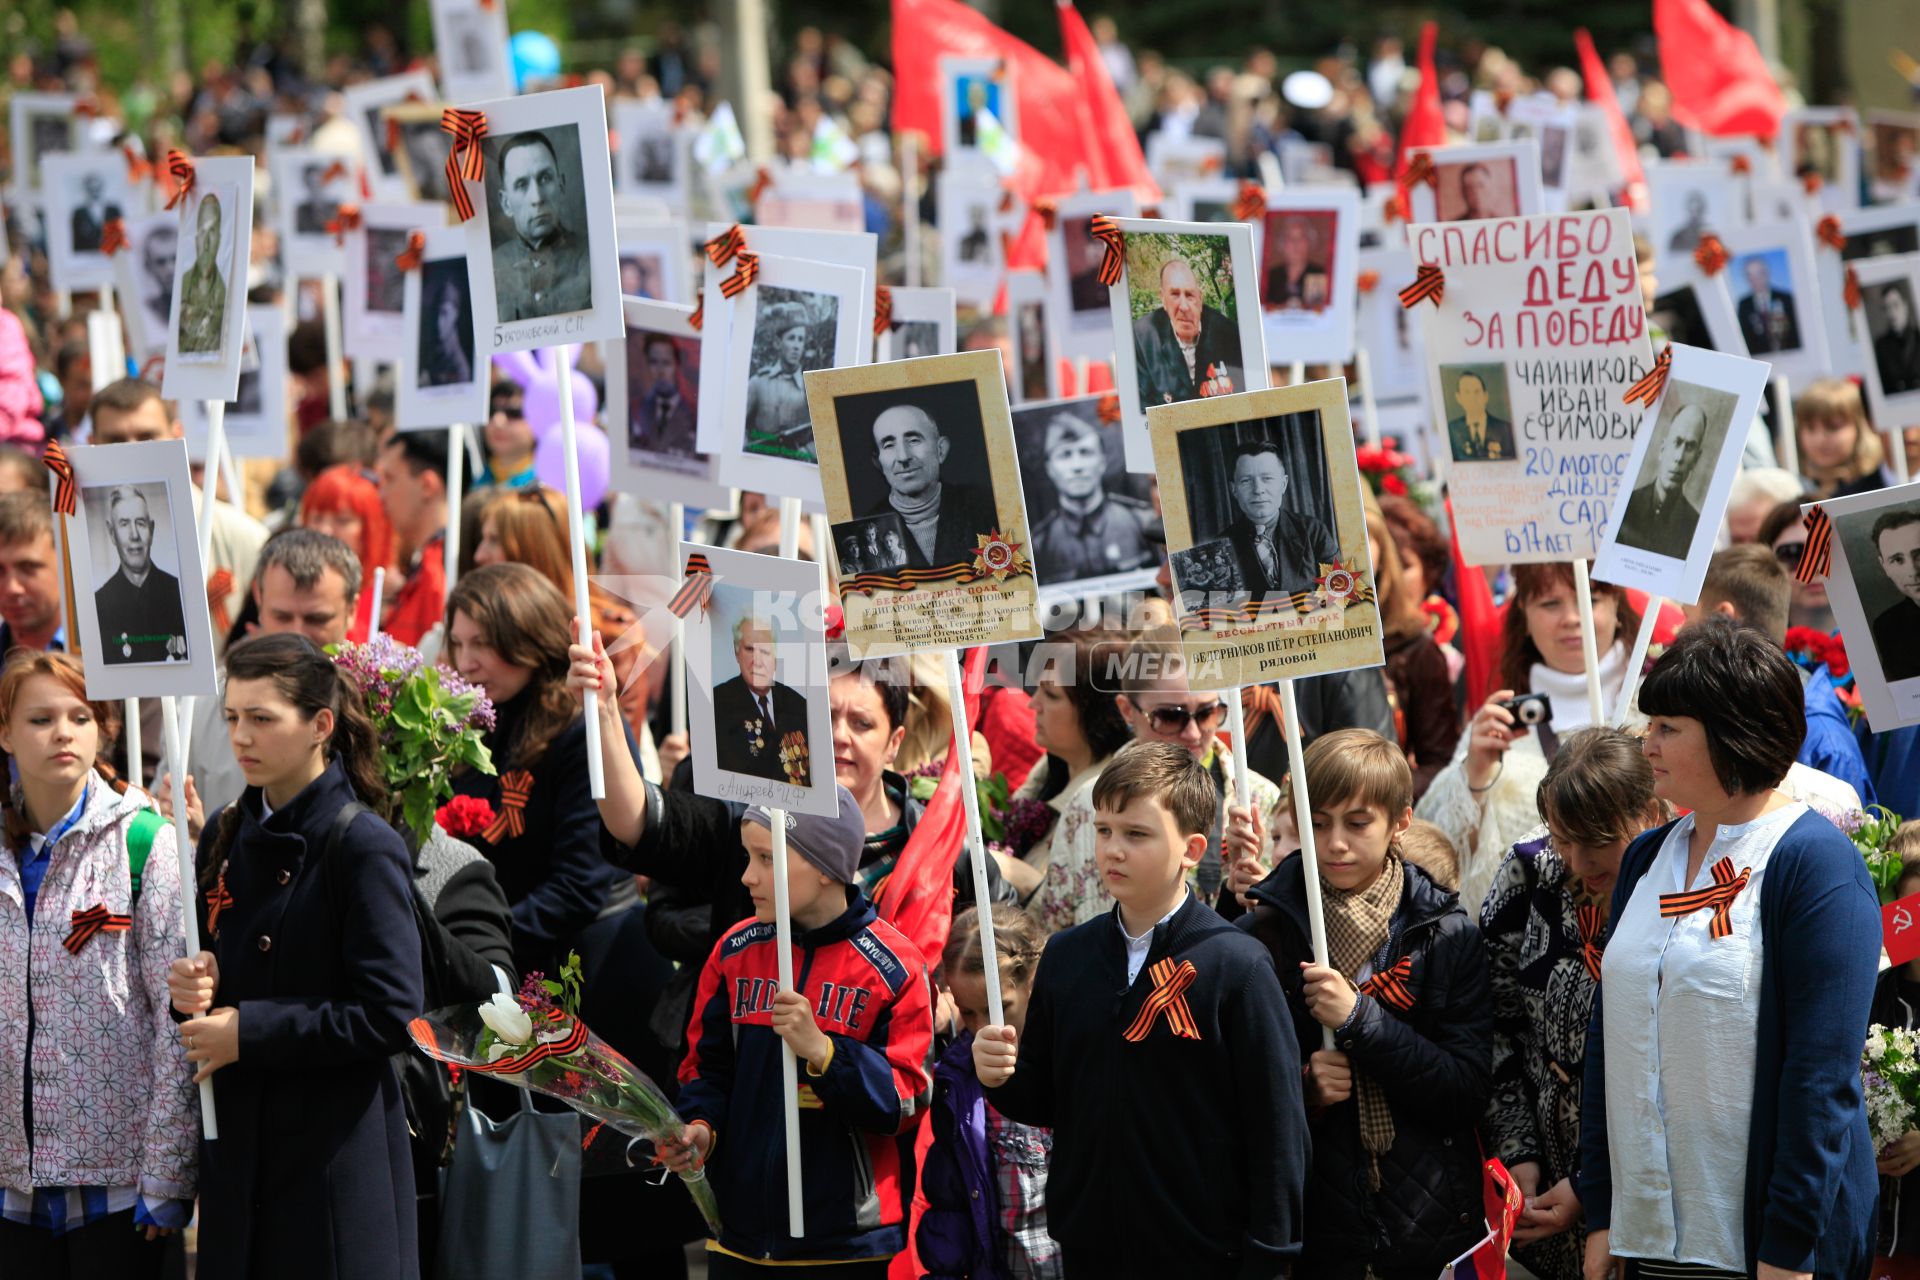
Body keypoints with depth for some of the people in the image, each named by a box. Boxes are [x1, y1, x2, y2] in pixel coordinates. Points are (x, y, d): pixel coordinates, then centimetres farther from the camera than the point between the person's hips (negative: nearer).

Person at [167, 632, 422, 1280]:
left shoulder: (363, 847, -12)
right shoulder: (226, 835, 10)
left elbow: (389, 1016, -17)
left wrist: (248, 1032, -16)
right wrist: (195, 984, -3)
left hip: (336, 1150, -7)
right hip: (237, 1145, 7)